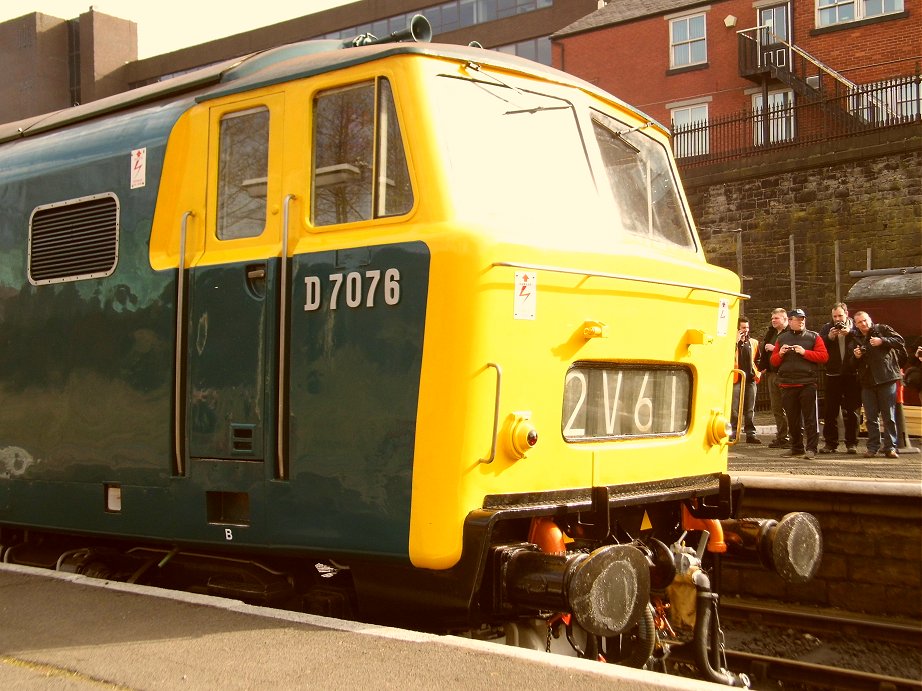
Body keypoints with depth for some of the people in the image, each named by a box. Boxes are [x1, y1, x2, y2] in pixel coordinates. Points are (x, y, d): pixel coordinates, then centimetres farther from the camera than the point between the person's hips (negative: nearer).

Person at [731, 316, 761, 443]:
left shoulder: (754, 342, 15)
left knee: (750, 409, 7)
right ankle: (732, 434, 0)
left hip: (750, 379, 4)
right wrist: (736, 341, -20)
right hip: (736, 379, -4)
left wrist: (758, 372, 11)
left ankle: (750, 434, 11)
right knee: (734, 408, -5)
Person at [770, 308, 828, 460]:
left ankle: (811, 448, -3)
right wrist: (780, 354, -5)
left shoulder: (813, 337, 5)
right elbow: (774, 361, 15)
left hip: (807, 383, -3)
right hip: (787, 385, 3)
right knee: (792, 419, 9)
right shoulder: (782, 338, 14)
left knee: (810, 418, -5)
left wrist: (804, 352, -12)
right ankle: (797, 447, 19)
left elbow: (824, 356, -5)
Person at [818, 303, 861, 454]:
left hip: (852, 375, -2)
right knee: (830, 411, 4)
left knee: (851, 411, 5)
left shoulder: (855, 327, 2)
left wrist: (850, 333, -21)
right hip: (833, 375, 2)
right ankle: (830, 442, 10)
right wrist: (829, 337, -15)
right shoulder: (827, 328, 8)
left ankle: (852, 443, 11)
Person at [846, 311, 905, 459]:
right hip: (867, 382, 4)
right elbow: (851, 366, 17)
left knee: (889, 416, -2)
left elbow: (900, 341, -5)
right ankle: (873, 447, 12)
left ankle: (890, 447, 2)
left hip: (886, 379, -4)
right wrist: (855, 357, -4)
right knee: (871, 418, 6)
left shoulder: (882, 329, 5)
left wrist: (882, 341, -16)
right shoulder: (854, 340, 16)